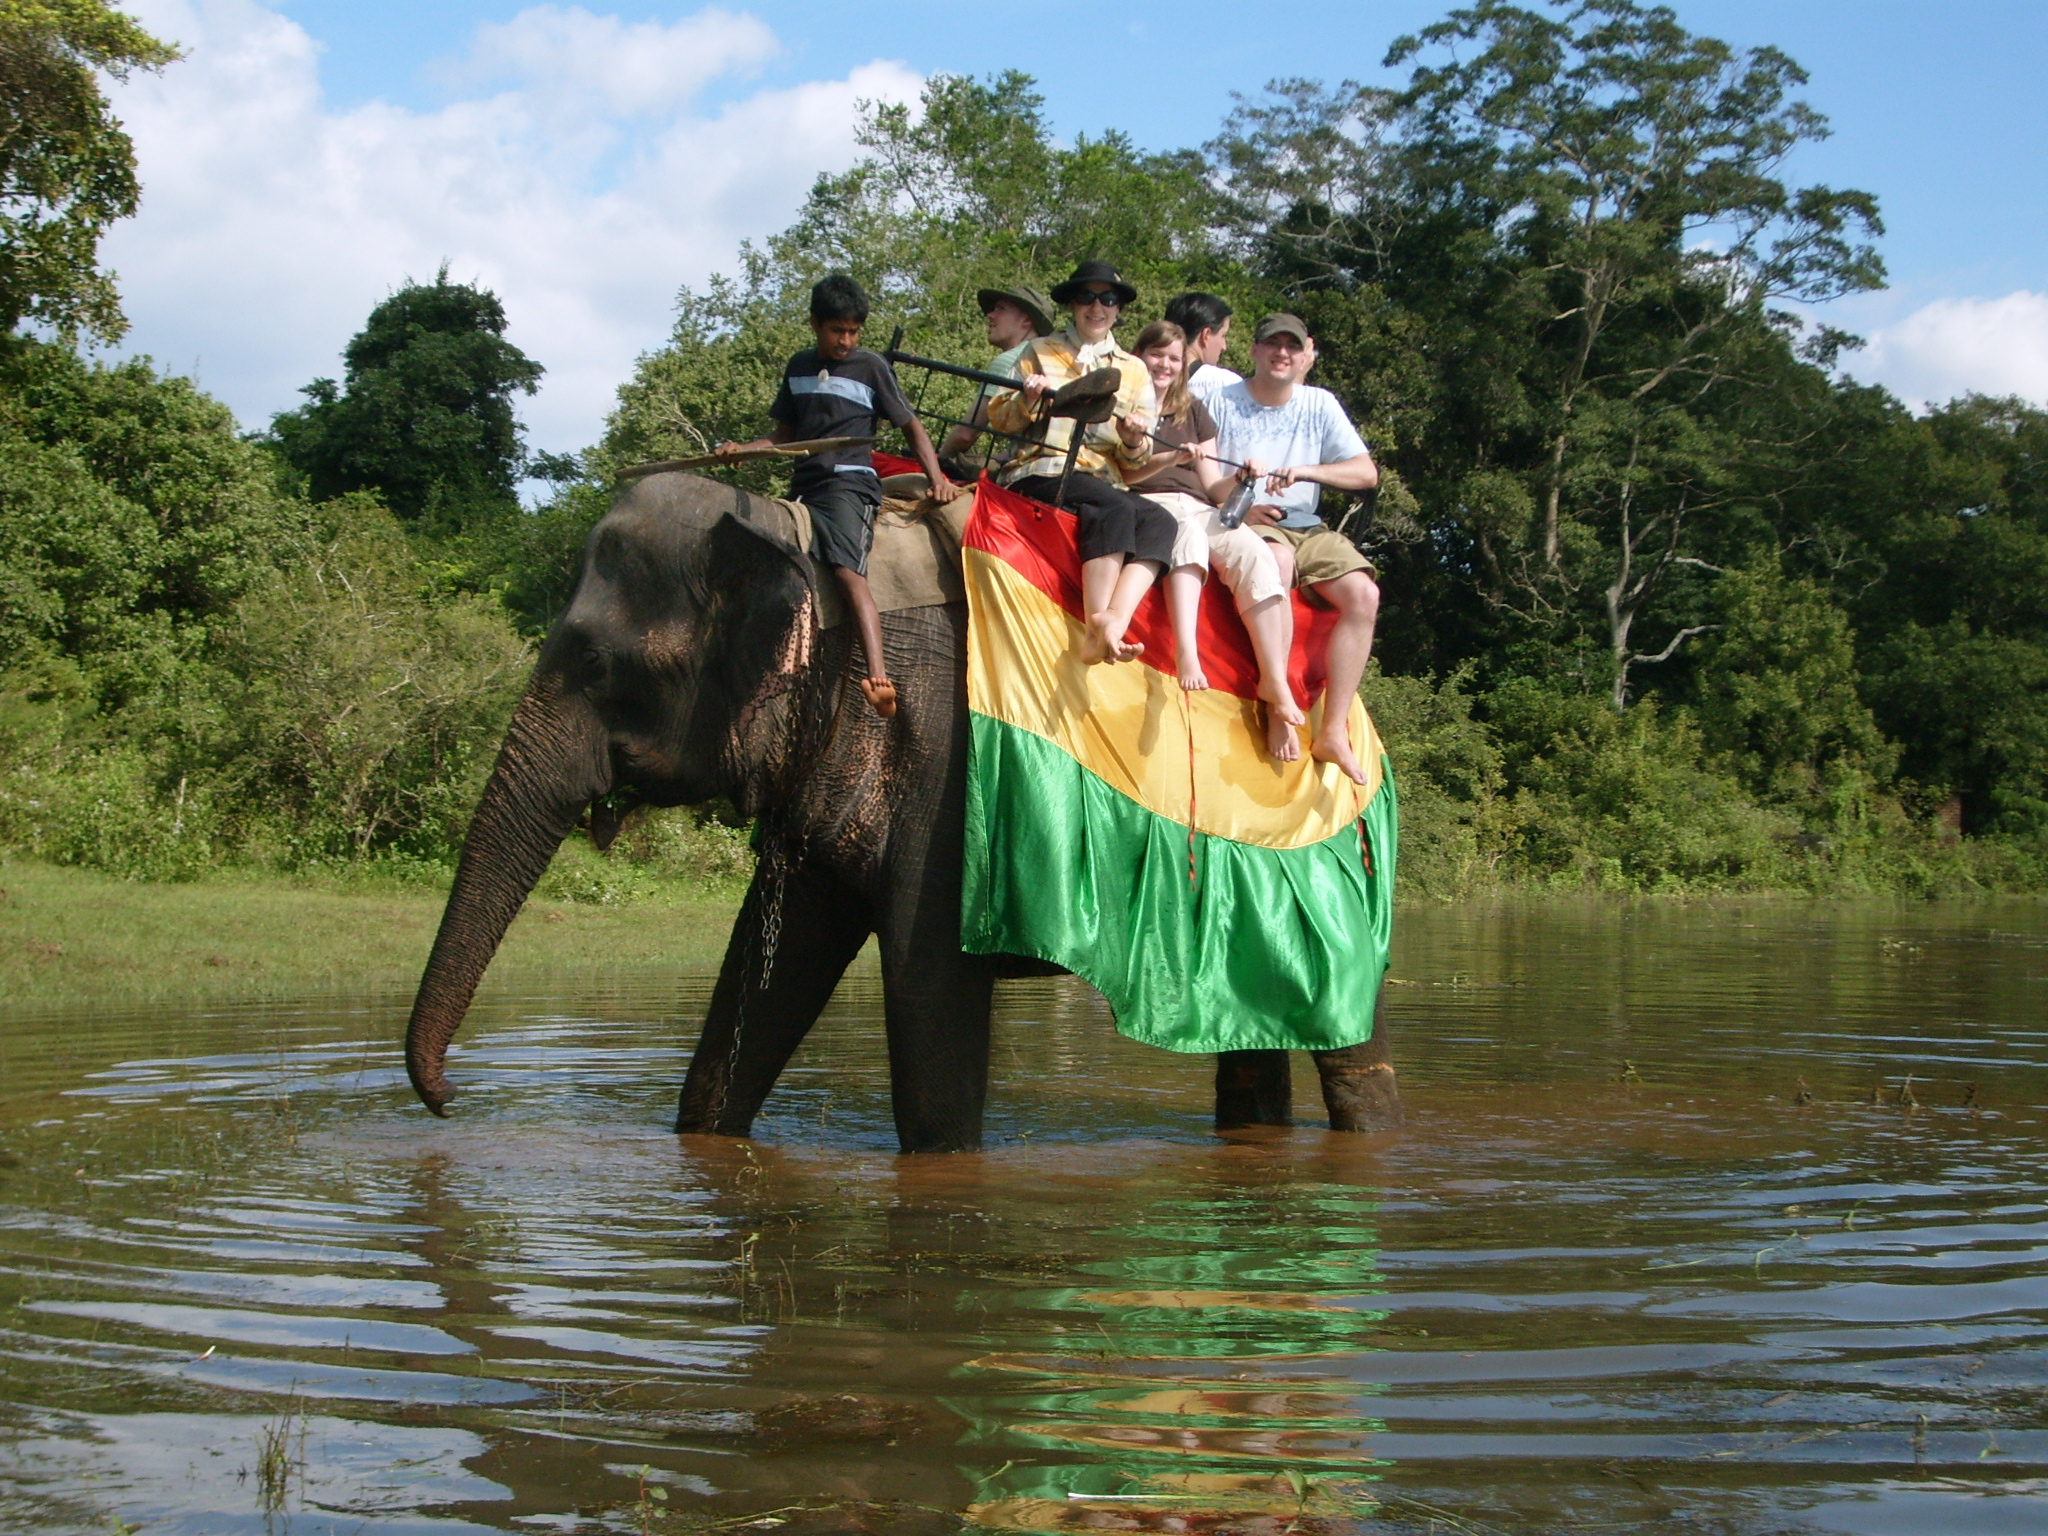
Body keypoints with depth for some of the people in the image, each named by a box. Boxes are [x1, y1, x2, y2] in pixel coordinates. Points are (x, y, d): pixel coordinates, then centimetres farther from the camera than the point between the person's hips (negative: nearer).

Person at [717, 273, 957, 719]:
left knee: (848, 572, -27)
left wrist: (937, 478, -3)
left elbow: (911, 425, 9)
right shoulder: (799, 367, 17)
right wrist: (740, 449, 6)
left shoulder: (871, 367, 4)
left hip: (849, 484, -7)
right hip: (803, 487, 7)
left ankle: (879, 678, -42)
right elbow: (785, 435, 24)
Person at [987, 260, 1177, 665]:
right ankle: (1099, 624, -37)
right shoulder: (1040, 352, 14)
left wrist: (1135, 441, -10)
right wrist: (1027, 401, -13)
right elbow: (998, 418, 8)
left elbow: (1135, 463, 14)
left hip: (1106, 481, 4)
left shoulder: (1134, 371, 20)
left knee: (1160, 520, -29)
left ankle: (1114, 622, -43)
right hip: (1042, 474, -3)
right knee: (1116, 508, -34)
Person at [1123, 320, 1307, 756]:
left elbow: (1213, 487, 19)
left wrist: (1239, 480, -4)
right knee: (1187, 529, -41)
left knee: (1255, 553, -29)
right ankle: (1186, 650, -59)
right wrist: (1170, 459, -16)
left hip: (1198, 510, 4)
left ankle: (1276, 685, -37)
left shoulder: (1194, 412, 26)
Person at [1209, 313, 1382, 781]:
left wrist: (1306, 471, -14)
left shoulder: (1320, 405, 12)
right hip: (1241, 526, -4)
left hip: (1306, 528, 4)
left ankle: (1333, 730, -23)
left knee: (1363, 594, -22)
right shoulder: (1222, 401, 5)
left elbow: (1367, 473, 2)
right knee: (1277, 558, -39)